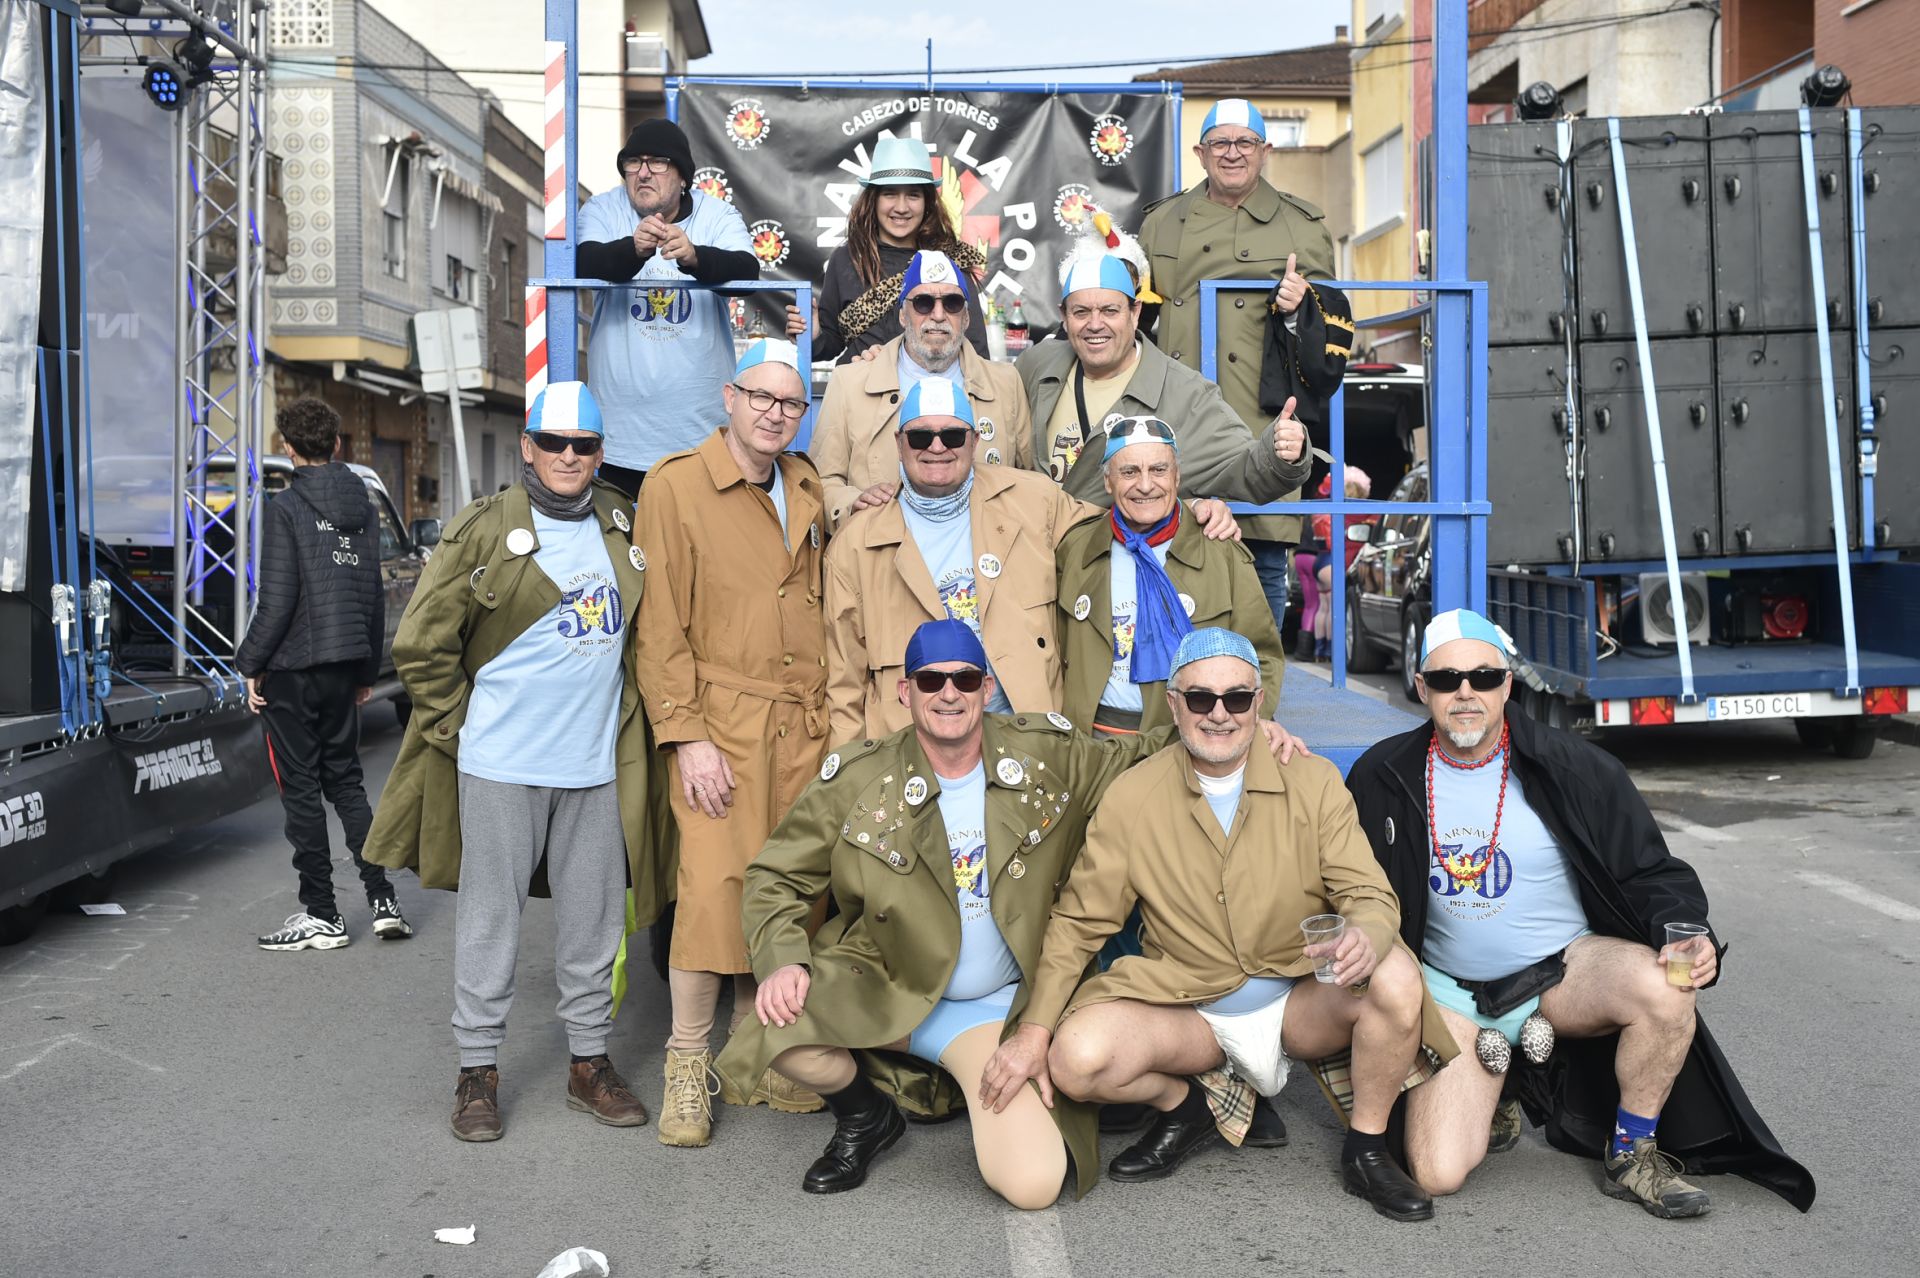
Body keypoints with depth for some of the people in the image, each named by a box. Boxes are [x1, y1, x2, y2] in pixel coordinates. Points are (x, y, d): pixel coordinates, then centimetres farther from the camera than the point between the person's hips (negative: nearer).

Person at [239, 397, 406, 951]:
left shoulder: (286, 508, -11)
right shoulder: (362, 506, 9)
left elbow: (277, 598, -15)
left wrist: (251, 665, -5)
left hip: (294, 667, -6)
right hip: (346, 664, 6)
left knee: (301, 787, 2)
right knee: (344, 778, 15)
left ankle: (321, 915, 8)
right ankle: (382, 897, 8)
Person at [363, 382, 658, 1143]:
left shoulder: (622, 526, 9)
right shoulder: (484, 530, -6)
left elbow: (644, 629, 23)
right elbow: (421, 645, -3)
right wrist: (461, 727, -3)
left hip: (596, 764, 4)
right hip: (501, 764, -4)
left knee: (593, 918, 11)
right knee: (489, 917, 6)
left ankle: (590, 1061, 24)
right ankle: (478, 1069, 18)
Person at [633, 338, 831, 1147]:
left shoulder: (808, 490, 15)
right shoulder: (675, 487, -3)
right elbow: (660, 626, -7)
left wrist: (827, 713, 12)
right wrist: (686, 736, -13)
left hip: (801, 726, 5)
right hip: (721, 724, -5)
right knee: (714, 888, -9)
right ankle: (687, 1068, 7)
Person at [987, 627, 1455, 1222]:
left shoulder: (1314, 782, -5)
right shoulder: (1130, 799, -6)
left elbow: (1370, 894, -10)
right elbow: (1078, 921, -1)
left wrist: (1364, 937, -36)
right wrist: (1034, 1030, -11)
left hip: (1302, 1002, 0)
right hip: (1186, 1011, 0)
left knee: (1396, 978, -30)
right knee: (1075, 1057, -27)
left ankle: (1366, 1150, -2)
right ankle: (1183, 1106, 9)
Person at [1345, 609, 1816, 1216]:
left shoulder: (1573, 768, -10)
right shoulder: (1384, 778, -6)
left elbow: (1650, 872, -4)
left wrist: (1686, 934, -23)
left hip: (1563, 968, 0)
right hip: (1452, 992, 1)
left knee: (1664, 989, -35)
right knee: (1437, 1174, -17)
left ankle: (1632, 1158, -7)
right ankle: (1495, 1091, 20)